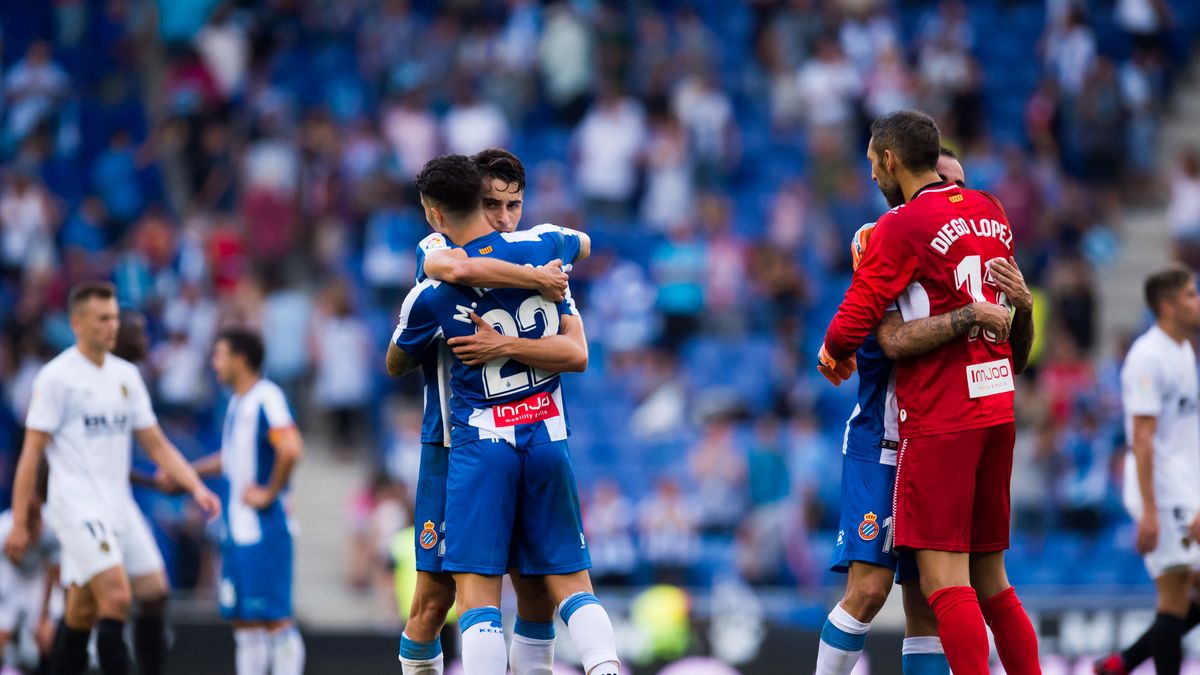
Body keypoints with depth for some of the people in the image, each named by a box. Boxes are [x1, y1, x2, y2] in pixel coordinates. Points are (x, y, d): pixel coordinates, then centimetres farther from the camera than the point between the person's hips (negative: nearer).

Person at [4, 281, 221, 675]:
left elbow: (156, 444, 16)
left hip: (118, 506, 7)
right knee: (117, 597, -19)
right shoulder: (56, 377, -6)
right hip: (78, 506, -7)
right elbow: (32, 453, -7)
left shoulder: (126, 375, 14)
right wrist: (19, 524, -10)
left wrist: (196, 488, 3)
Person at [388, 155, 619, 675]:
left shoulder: (430, 295, -8)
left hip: (481, 443, -3)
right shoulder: (542, 246, 0)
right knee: (570, 582, 7)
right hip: (548, 437, 3)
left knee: (476, 589, -4)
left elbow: (396, 366, 13)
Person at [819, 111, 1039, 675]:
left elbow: (852, 327, -11)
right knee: (990, 580, 12)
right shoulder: (990, 212, 11)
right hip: (997, 408, 8)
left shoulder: (901, 227, -11)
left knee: (944, 581, -9)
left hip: (939, 417, -7)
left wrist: (833, 353, 10)